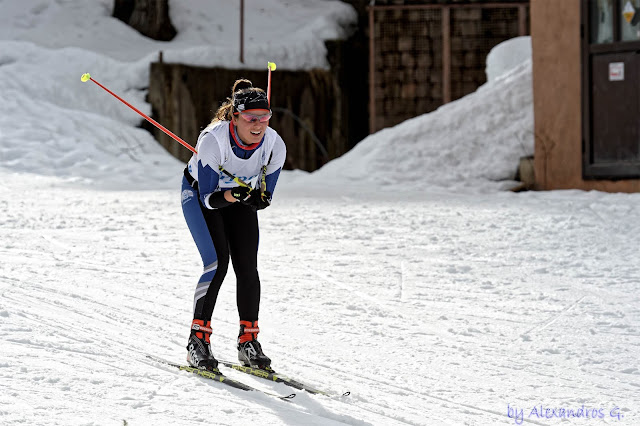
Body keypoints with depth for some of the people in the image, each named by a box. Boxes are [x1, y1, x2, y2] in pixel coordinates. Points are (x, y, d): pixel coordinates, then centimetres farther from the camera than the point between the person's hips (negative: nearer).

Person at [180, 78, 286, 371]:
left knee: (248, 266, -8)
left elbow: (265, 197, -13)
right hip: (200, 193, -4)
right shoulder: (213, 140, -35)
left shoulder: (275, 146, -25)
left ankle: (248, 341, 5)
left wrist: (257, 199, -36)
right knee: (218, 262, -19)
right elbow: (209, 199, -28)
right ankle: (198, 340, -10)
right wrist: (231, 195, -48)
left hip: (240, 196, 4)